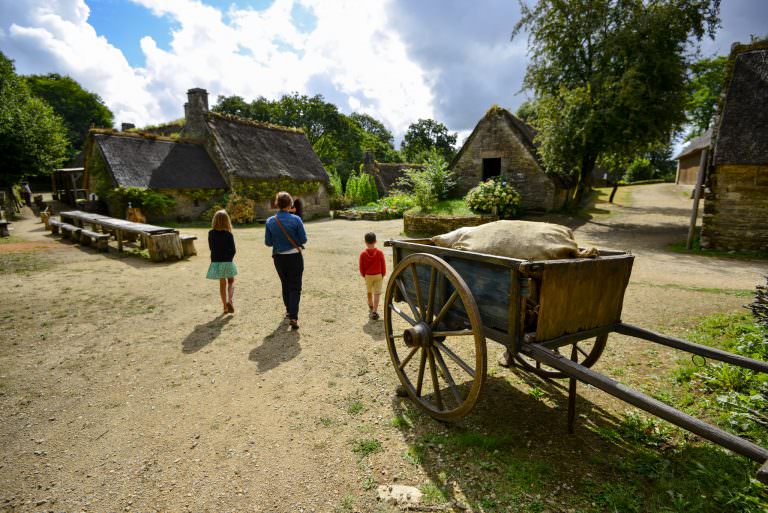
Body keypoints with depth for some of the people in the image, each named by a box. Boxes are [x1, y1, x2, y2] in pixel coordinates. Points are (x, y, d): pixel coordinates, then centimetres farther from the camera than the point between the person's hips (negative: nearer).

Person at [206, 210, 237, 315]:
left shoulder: (211, 233, -4)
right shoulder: (228, 234, -13)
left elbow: (211, 247, 6)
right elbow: (233, 250, -10)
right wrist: (229, 258, 7)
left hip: (216, 262, 3)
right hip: (227, 262, -3)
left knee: (222, 283, 15)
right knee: (231, 281, 15)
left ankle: (225, 306, 19)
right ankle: (229, 301, -9)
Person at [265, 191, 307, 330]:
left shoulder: (270, 221, -6)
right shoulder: (295, 219, -13)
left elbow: (268, 242, -1)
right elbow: (303, 239, -9)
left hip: (279, 258, 3)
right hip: (295, 257, -3)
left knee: (285, 285, 21)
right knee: (295, 287, 2)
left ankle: (289, 310, 37)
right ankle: (293, 317, -9)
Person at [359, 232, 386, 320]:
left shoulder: (363, 254, -10)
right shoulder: (380, 252, -10)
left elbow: (361, 267, -4)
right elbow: (383, 265, -5)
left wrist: (363, 275, 12)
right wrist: (383, 274, 10)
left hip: (368, 276, 1)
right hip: (378, 275, -1)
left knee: (369, 293, 19)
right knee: (377, 293, 1)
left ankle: (371, 308, 36)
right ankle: (374, 311, -9)